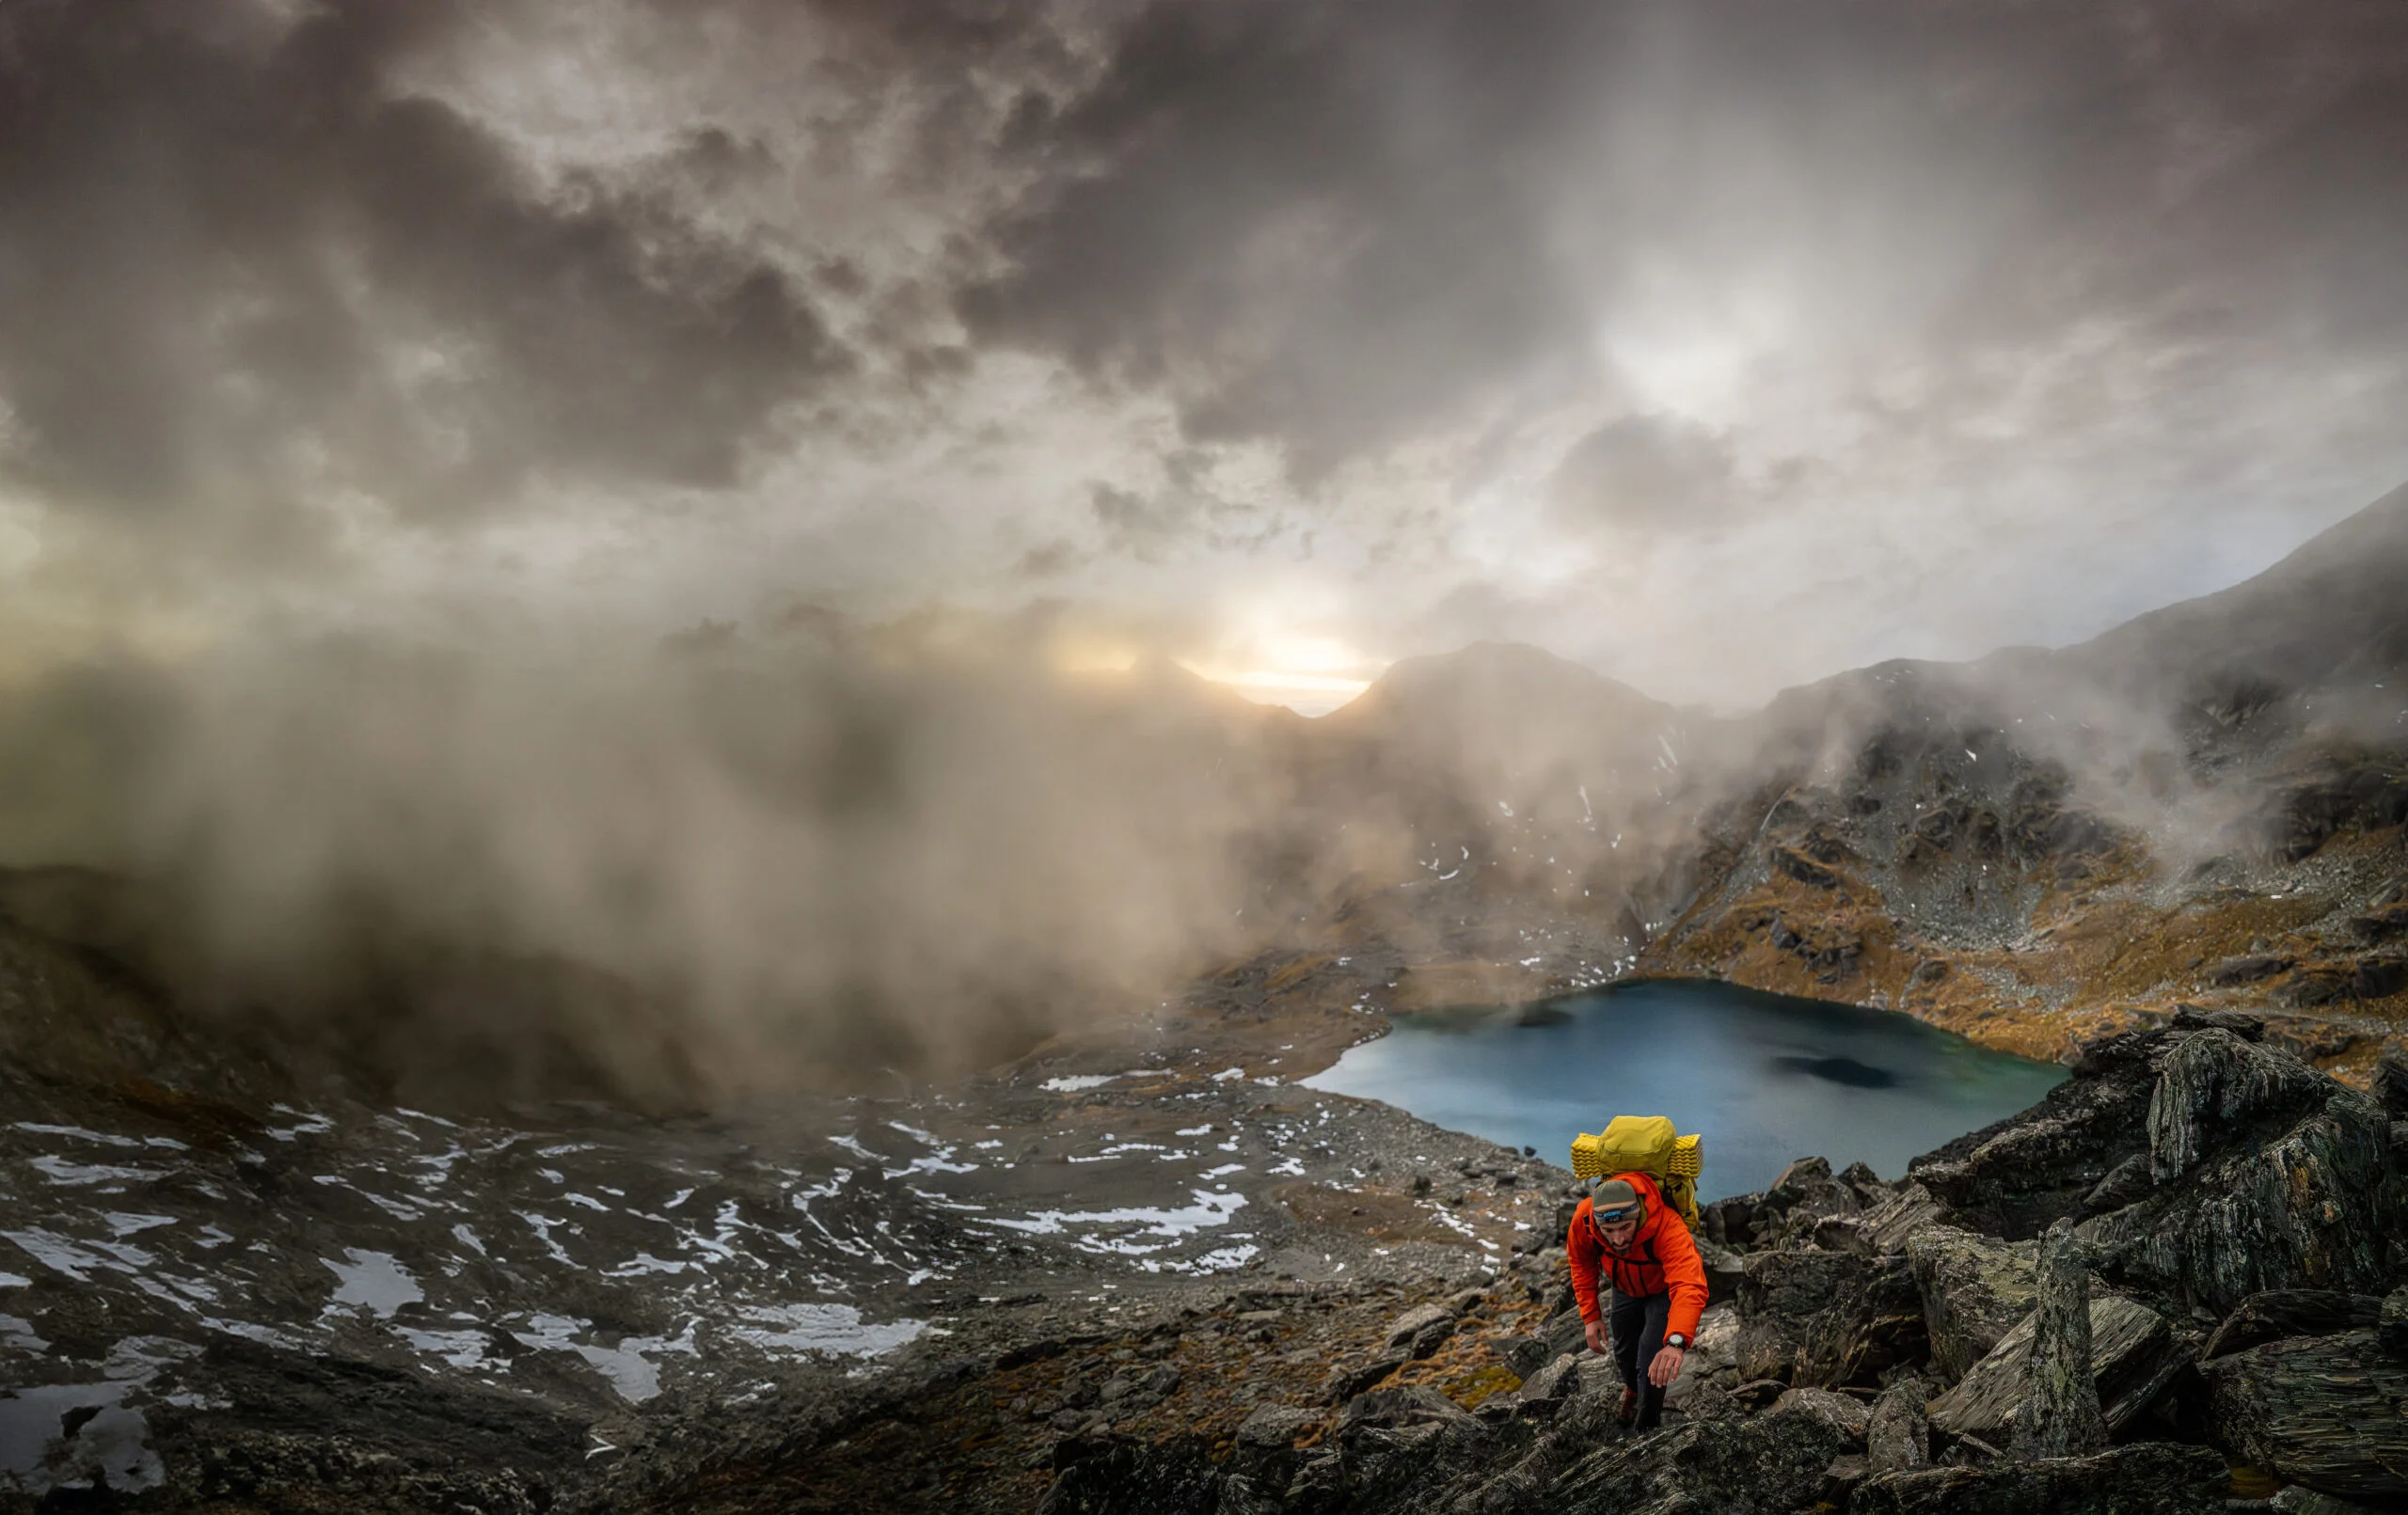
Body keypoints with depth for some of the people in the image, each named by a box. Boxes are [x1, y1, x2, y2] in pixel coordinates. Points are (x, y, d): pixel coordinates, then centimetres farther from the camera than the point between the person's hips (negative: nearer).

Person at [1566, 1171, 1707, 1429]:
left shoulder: (1667, 1226, -47)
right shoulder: (1583, 1218, -35)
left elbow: (1690, 1287, -61)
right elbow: (1582, 1263, -12)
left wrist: (1676, 1342, -74)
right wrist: (1590, 1315, -15)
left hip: (1664, 1289, -3)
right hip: (1625, 1288, 4)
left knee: (1650, 1361, -12)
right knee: (1624, 1351, 21)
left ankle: (1646, 1428, 18)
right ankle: (1632, 1389, 56)